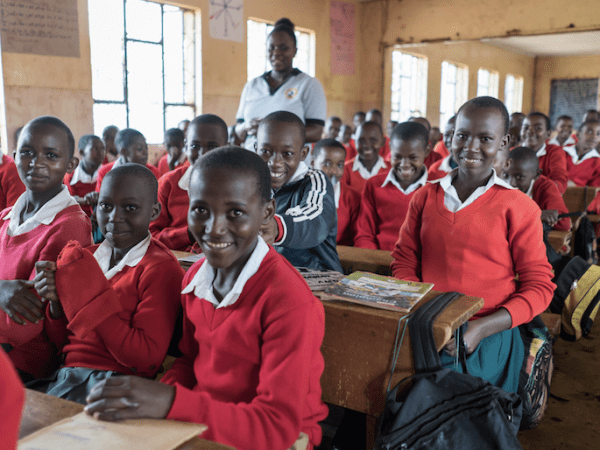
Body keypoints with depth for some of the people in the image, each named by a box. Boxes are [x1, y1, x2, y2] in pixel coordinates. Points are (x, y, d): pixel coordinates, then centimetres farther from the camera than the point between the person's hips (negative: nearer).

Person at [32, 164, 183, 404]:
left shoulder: (163, 269, -9)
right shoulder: (87, 257, 12)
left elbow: (148, 359, -17)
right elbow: (62, 342, 17)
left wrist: (92, 296, -17)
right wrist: (56, 301, -4)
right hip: (65, 375, 6)